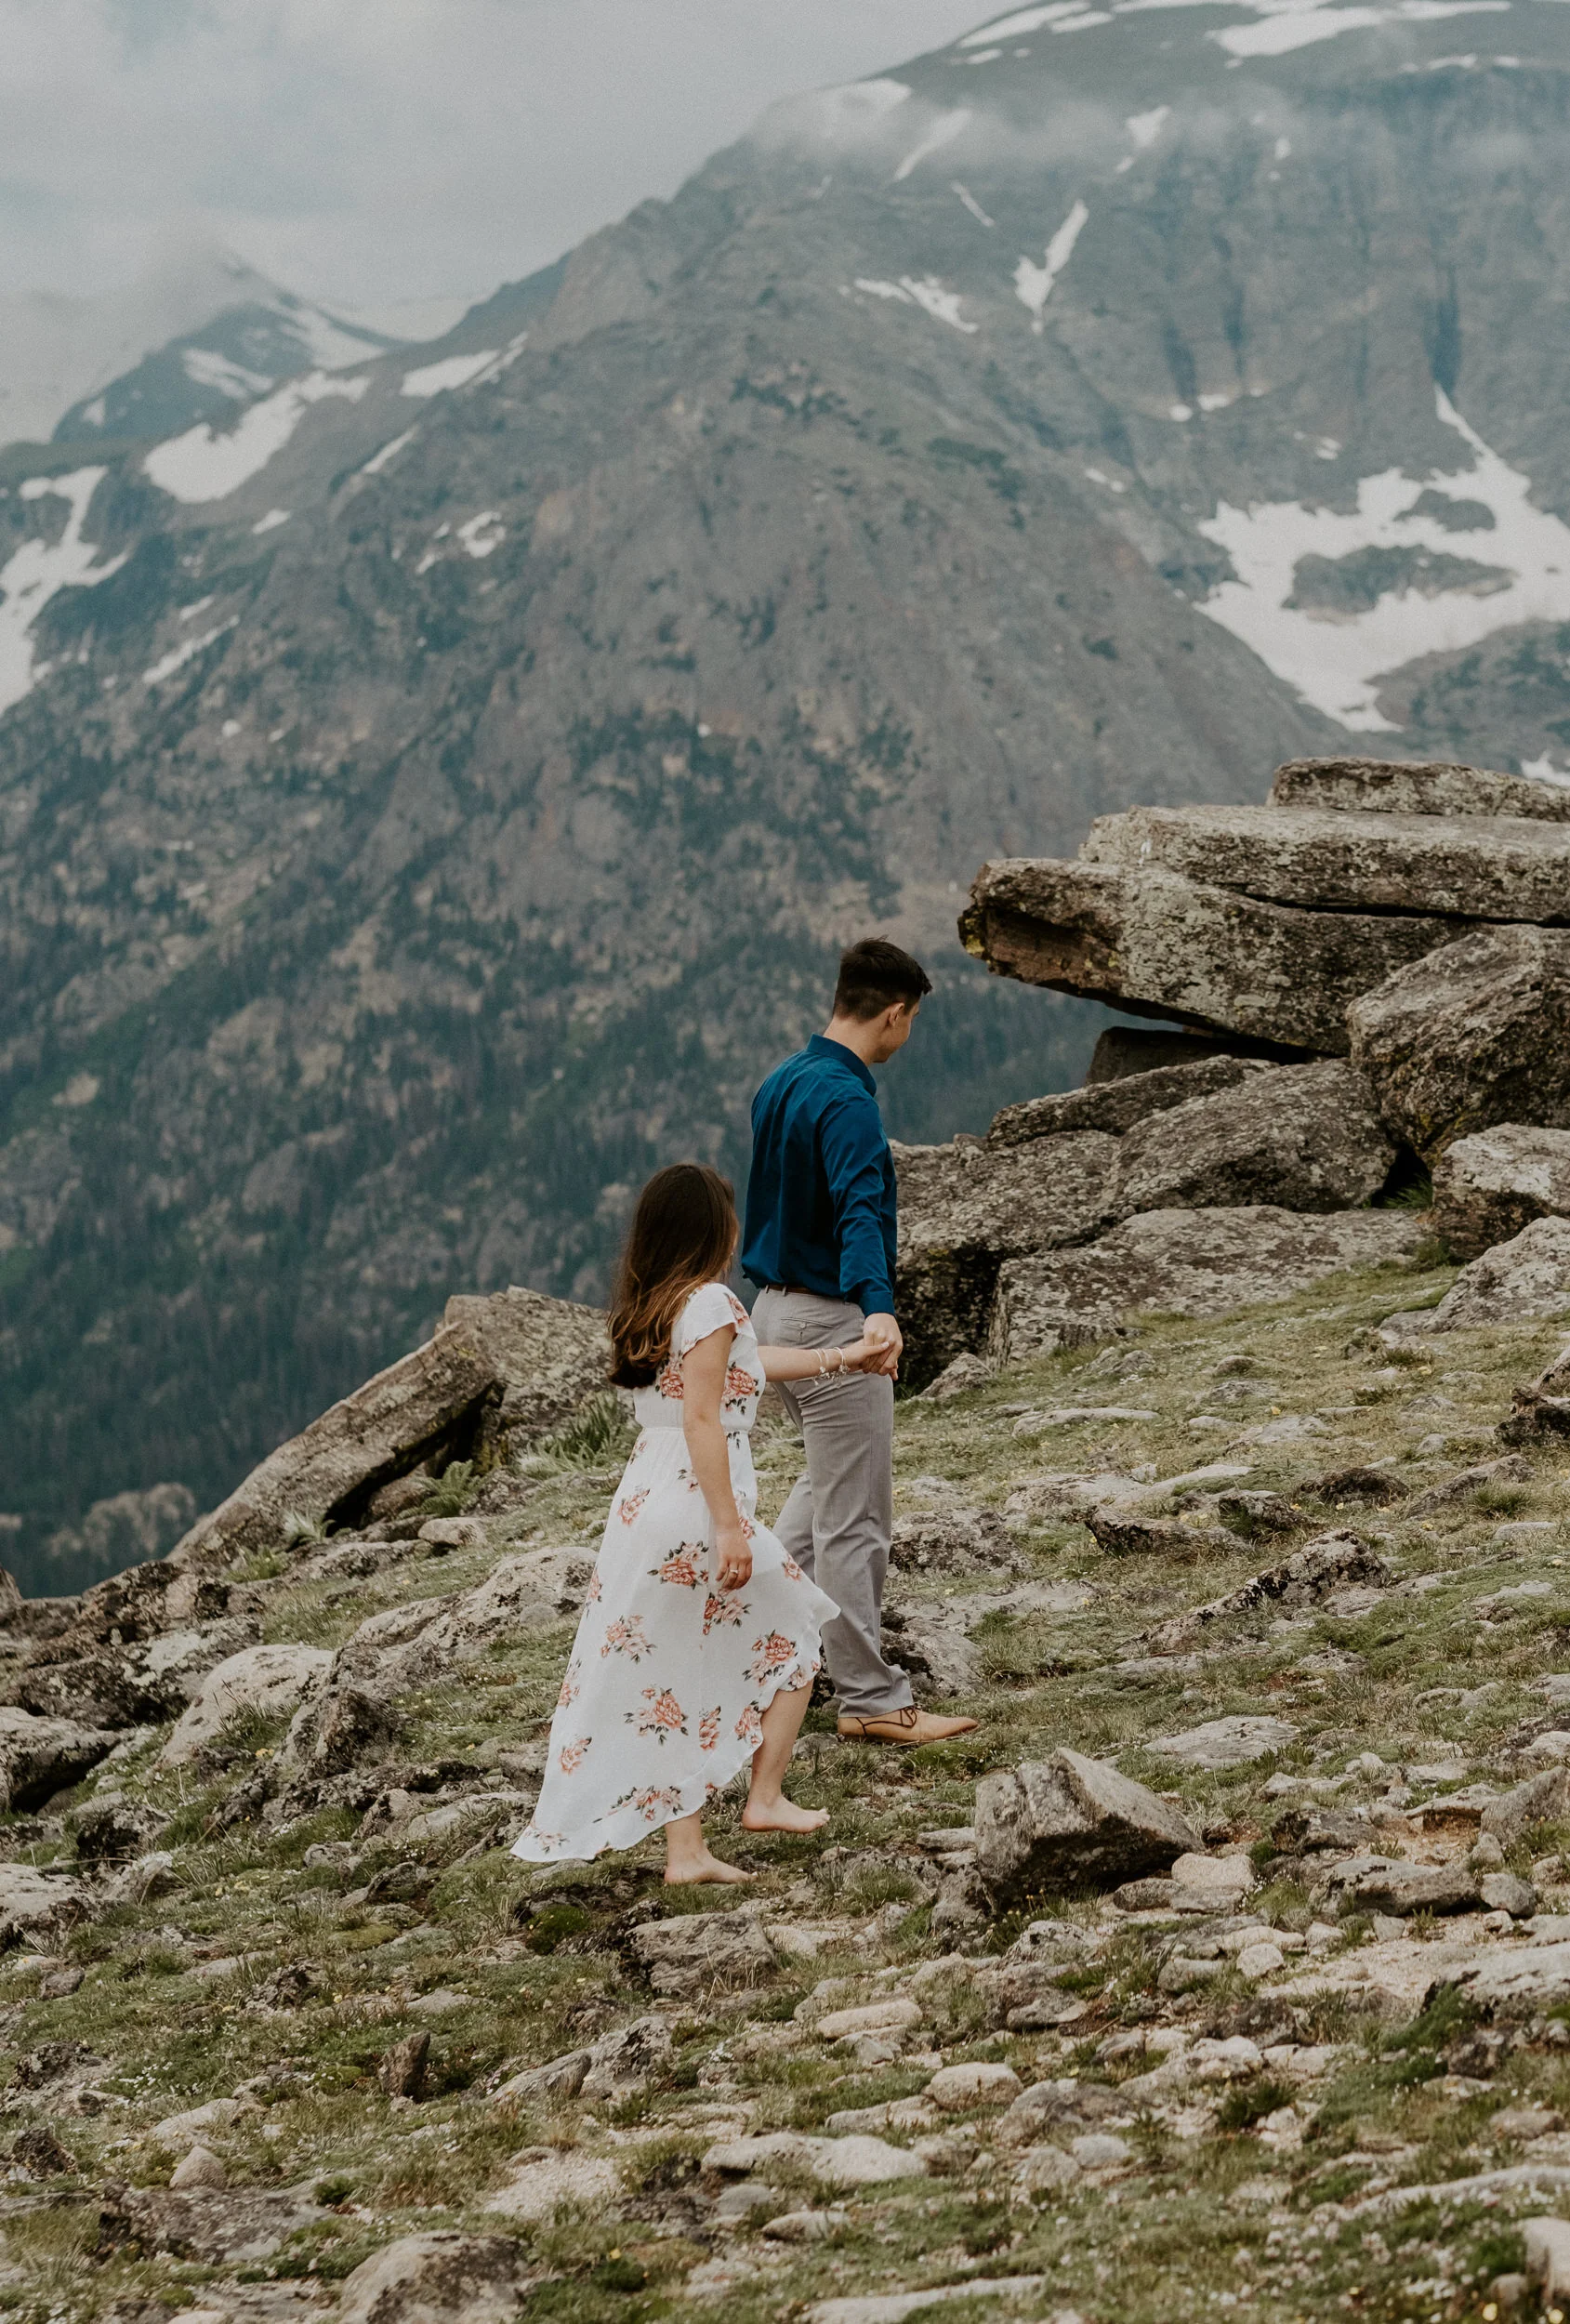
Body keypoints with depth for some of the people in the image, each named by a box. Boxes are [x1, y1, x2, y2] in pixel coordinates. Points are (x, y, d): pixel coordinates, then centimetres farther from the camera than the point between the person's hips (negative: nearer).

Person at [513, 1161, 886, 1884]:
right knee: (790, 1637, 14)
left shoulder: (646, 1309, 15)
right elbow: (702, 1419, -19)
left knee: (670, 1675, 10)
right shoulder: (710, 1302, -12)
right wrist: (729, 1528, -21)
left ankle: (685, 1849, 12)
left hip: (642, 1500, 8)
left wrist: (839, 1358, 41)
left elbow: (744, 1363, 30)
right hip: (696, 1504, -8)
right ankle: (765, 1797, 14)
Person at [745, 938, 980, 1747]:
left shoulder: (781, 1082, 10)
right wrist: (878, 1309, -51)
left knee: (831, 1478, 27)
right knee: (854, 1519, -3)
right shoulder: (845, 1100, -21)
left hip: (776, 1308, 10)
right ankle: (871, 1700, 3)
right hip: (829, 1321, -10)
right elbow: (860, 1211, -37)